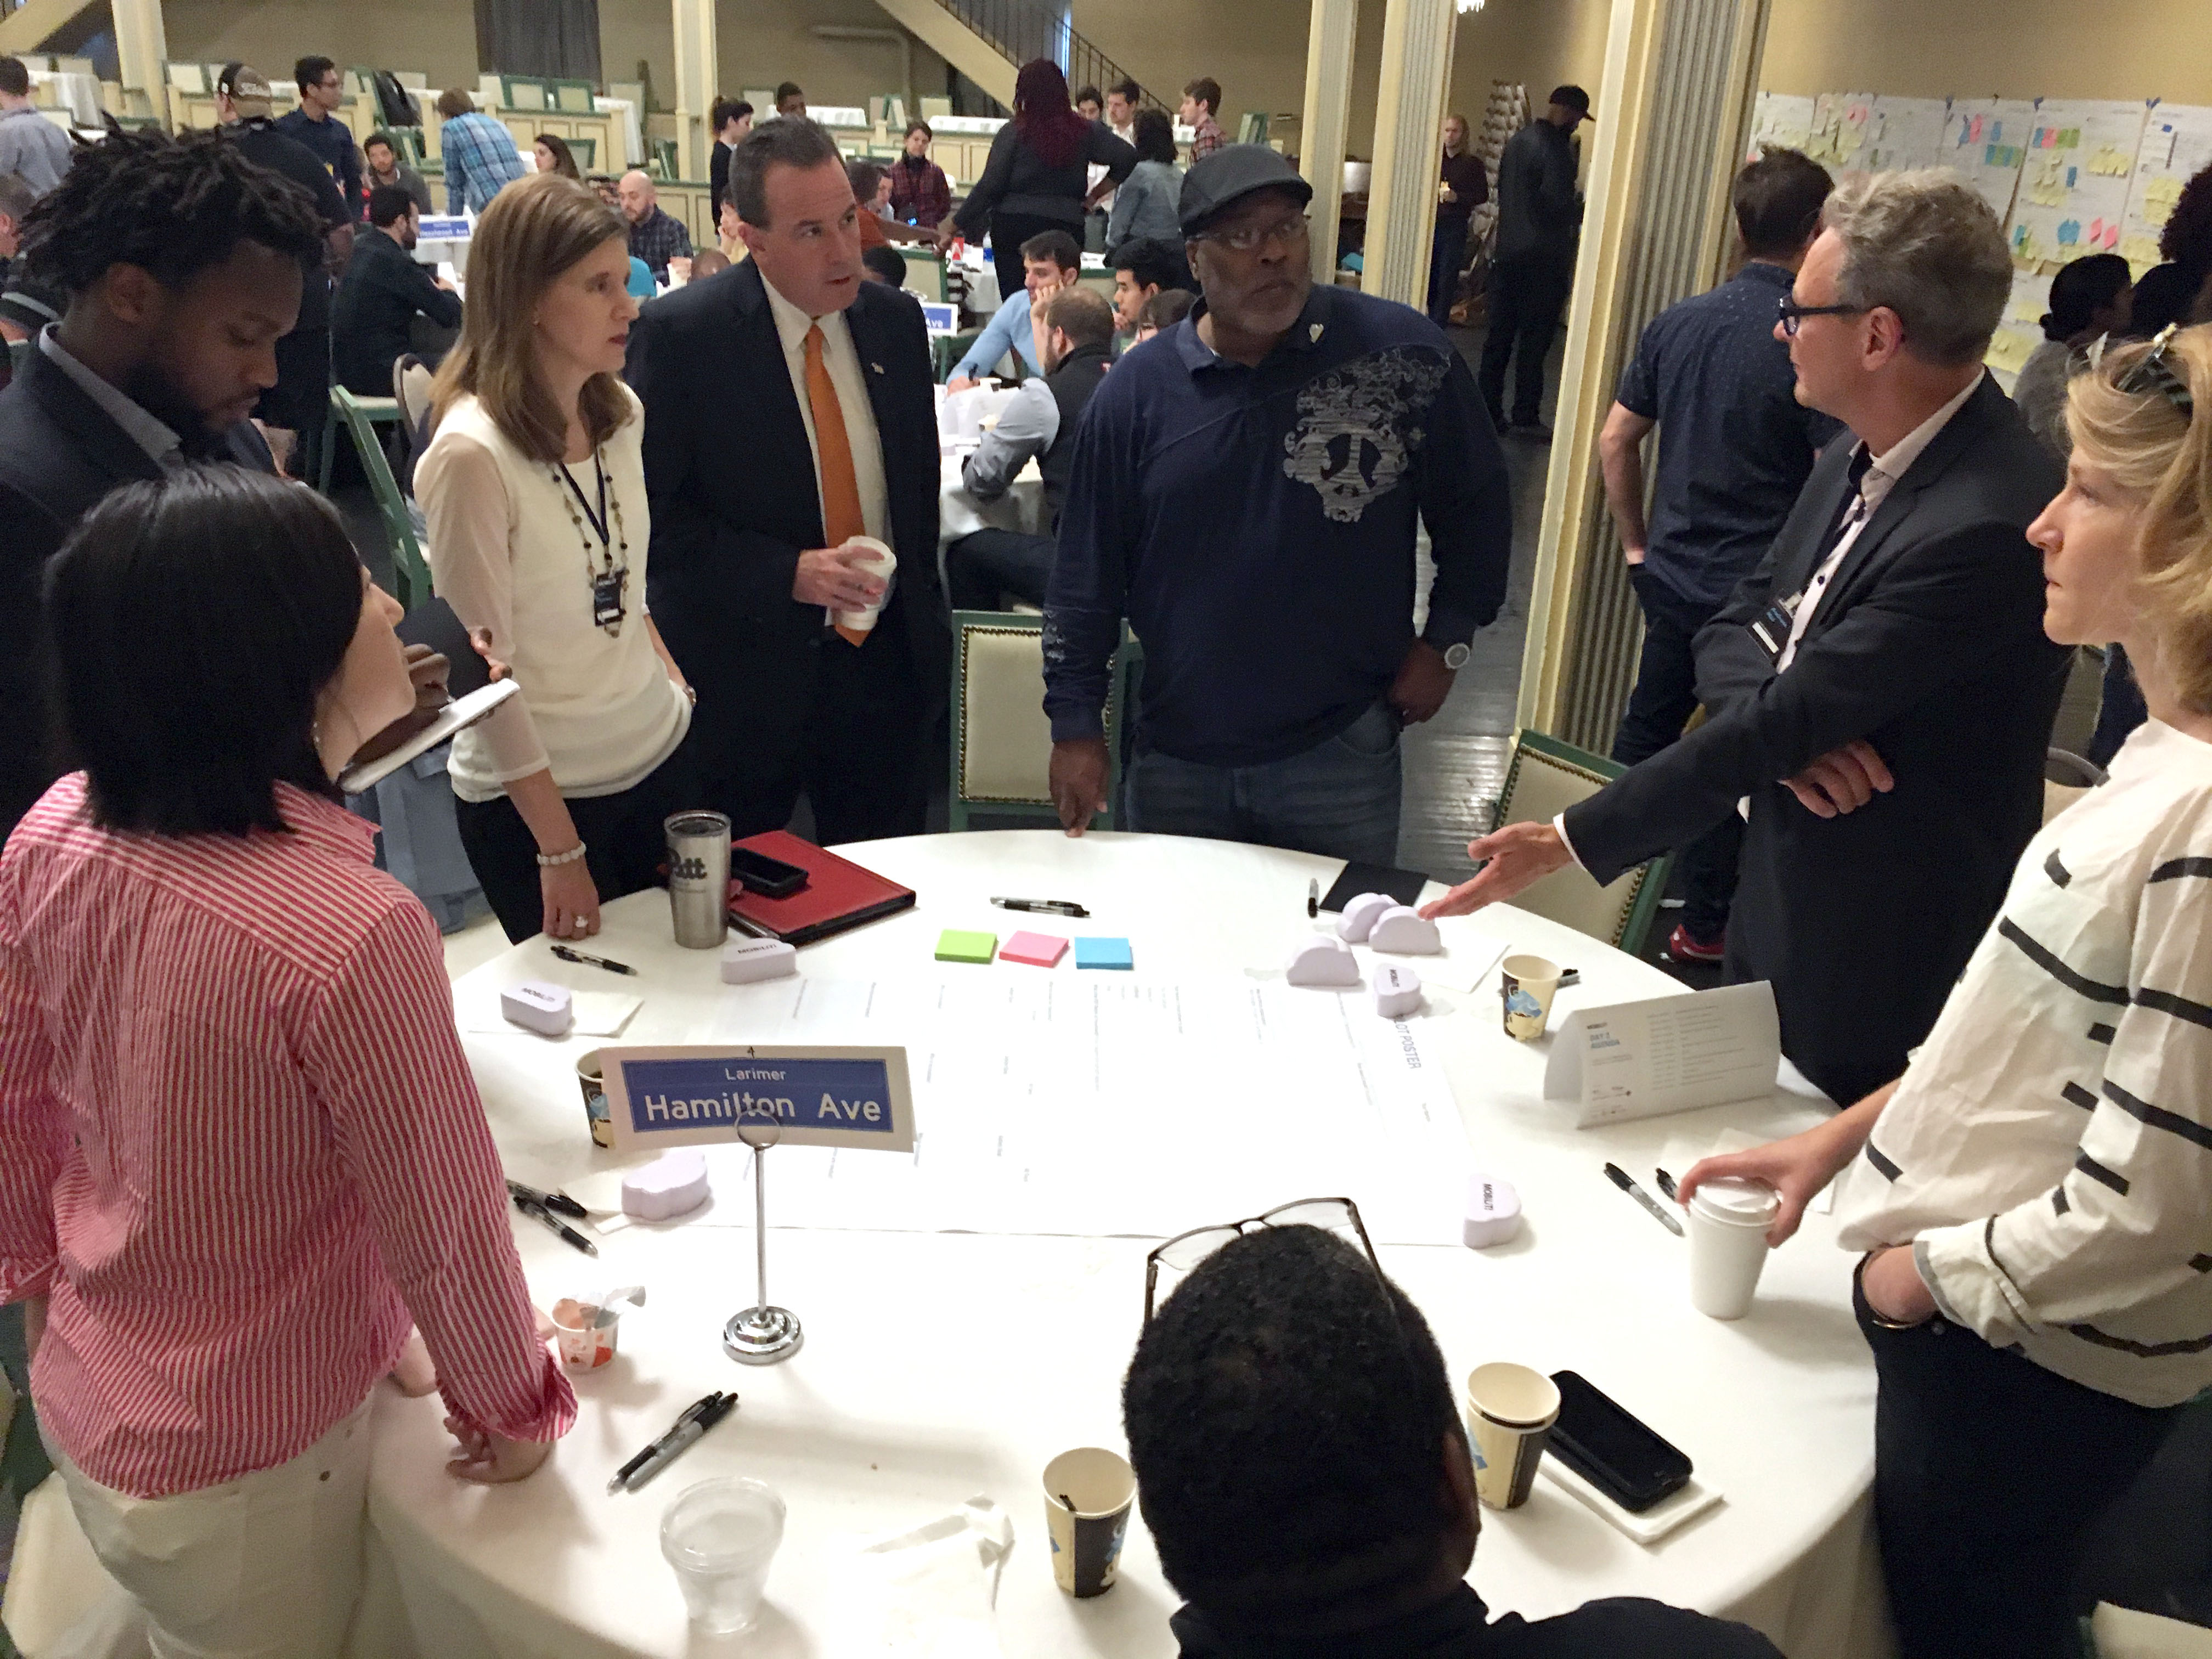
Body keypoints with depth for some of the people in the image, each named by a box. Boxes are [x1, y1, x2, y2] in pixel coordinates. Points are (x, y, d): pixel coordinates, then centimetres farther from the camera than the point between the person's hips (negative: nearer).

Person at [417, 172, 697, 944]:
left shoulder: (619, 414, 0)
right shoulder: (472, 454, -20)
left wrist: (676, 691, 5)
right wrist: (559, 850, -16)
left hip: (660, 756, 6)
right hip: (535, 794, -6)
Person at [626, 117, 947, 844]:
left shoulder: (896, 320, 4)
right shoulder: (680, 334, -12)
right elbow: (651, 512, -13)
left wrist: (923, 616, 12)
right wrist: (788, 573, -22)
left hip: (885, 659, 4)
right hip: (744, 673, -4)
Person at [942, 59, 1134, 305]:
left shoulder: (1013, 133, -2)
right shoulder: (1085, 132, 6)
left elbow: (989, 188, -4)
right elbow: (1127, 159, 0)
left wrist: (952, 227, 2)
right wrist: (1094, 195, 10)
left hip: (1014, 228, -2)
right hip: (1067, 227, 2)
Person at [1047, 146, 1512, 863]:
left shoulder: (1404, 353, -7)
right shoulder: (1136, 390, -3)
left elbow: (1475, 506, 6)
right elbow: (1086, 571, 1)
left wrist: (1446, 639, 1)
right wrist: (1076, 724, 0)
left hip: (1342, 752, -1)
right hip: (1175, 758, 2)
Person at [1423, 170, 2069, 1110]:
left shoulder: (1985, 526, -28)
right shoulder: (1858, 461, 0)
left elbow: (1785, 723, -27)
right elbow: (1732, 629, 4)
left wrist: (1570, 842, -22)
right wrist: (1789, 726, -20)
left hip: (1877, 965, -8)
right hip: (1779, 902, 8)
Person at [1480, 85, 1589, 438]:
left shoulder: (1517, 141, 11)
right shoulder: (1557, 148, -14)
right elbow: (1559, 203, -20)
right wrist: (1582, 208, -1)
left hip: (1507, 251, 7)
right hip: (1543, 258, -7)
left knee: (1499, 335, 8)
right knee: (1535, 340, -2)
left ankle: (1488, 411, 10)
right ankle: (1526, 418, 0)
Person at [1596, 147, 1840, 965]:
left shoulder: (1677, 323, 0)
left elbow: (1615, 442, 7)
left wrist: (1637, 545, 15)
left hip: (1671, 580, 6)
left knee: (1647, 729, 22)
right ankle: (1702, 927, 19)